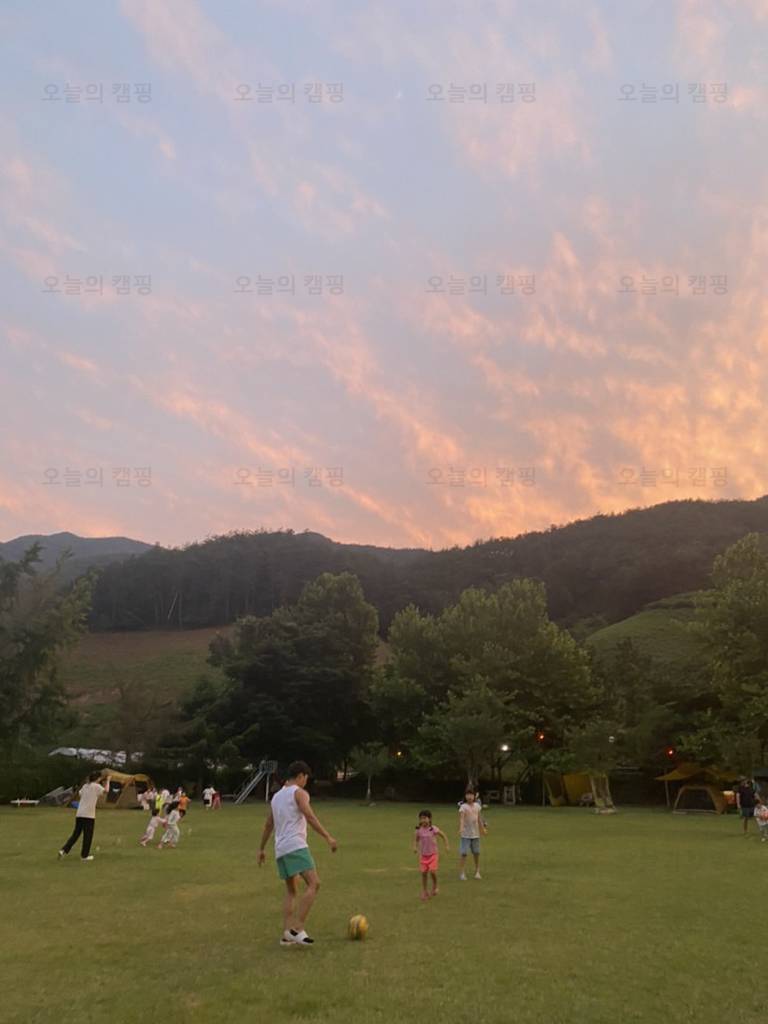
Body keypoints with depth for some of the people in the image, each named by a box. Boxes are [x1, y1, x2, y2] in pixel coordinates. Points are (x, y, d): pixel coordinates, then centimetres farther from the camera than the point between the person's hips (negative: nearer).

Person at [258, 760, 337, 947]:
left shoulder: (276, 796, 21)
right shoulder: (299, 792, -2)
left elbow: (268, 825, 26)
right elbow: (310, 817, -15)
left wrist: (261, 849, 34)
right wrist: (328, 837, -18)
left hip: (280, 849, 8)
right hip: (296, 846, -8)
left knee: (291, 891, 16)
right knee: (313, 884, -13)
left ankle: (287, 934, 8)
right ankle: (297, 929, -21)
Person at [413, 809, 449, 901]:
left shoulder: (434, 829, -13)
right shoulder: (419, 830, -7)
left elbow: (444, 836, 0)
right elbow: (416, 839, 8)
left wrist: (446, 846, -4)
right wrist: (415, 847, -10)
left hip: (433, 854, -2)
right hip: (423, 855, 2)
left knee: (432, 871, -14)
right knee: (424, 873, 3)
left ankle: (435, 886, 15)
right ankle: (424, 892, 18)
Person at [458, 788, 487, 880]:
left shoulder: (477, 806, 5)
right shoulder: (463, 807, -13)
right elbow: (461, 818, -26)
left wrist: (482, 829, 20)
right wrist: (460, 828, -41)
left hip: (475, 833, 5)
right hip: (465, 834, -5)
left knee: (476, 853, 13)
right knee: (463, 853, -6)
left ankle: (477, 871, 27)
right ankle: (462, 873, 1)